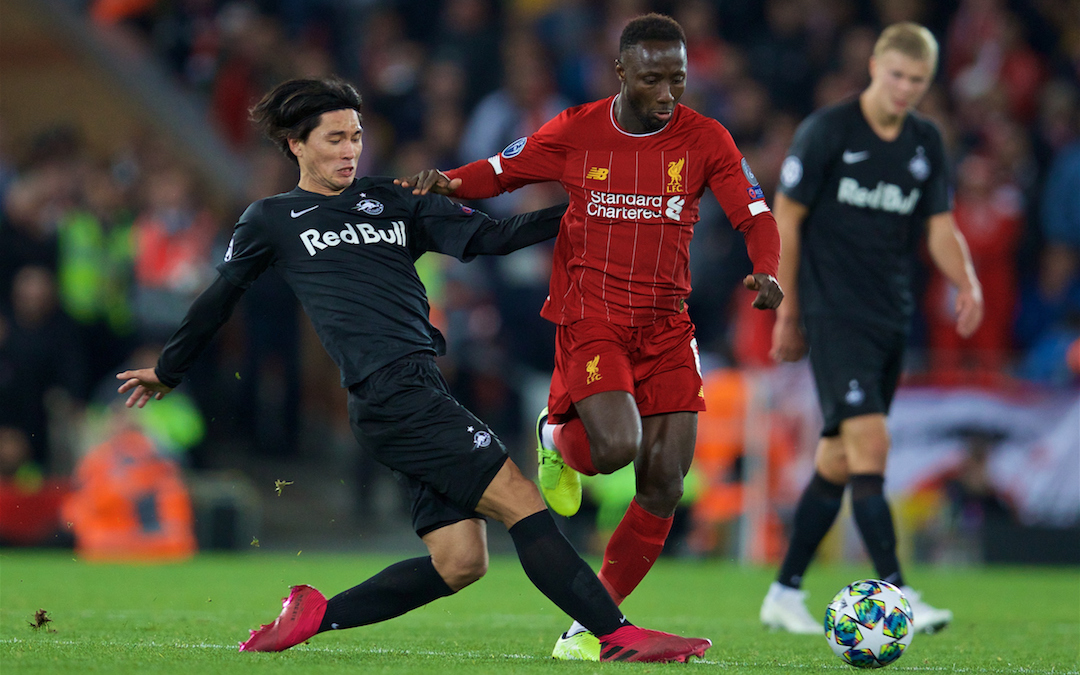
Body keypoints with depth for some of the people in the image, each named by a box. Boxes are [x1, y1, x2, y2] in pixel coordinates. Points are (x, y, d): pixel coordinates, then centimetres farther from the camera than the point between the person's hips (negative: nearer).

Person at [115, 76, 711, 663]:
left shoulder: (392, 202, 22)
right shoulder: (272, 221, 10)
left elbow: (488, 237, 18)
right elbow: (218, 300, 22)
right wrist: (167, 371, 31)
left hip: (420, 391, 7)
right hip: (388, 392, -7)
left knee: (460, 561, -3)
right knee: (522, 503, -15)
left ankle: (316, 615, 11)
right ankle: (619, 636, -18)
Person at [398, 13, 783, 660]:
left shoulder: (705, 140, -1)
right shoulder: (573, 133, -3)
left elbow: (757, 217, -4)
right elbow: (500, 171, 9)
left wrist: (767, 272, -25)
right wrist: (444, 182, -12)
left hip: (667, 326, 3)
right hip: (590, 319, -3)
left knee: (665, 486, -4)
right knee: (616, 447, -26)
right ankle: (559, 438, 13)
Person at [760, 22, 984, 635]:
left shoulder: (926, 142, 9)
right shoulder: (826, 131, -7)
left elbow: (941, 227, 10)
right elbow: (786, 220, -2)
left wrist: (968, 284, -11)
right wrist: (789, 313, -2)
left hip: (893, 320, 6)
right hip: (834, 315, -6)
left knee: (838, 459, 10)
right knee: (870, 443, -19)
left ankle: (785, 594, 20)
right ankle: (896, 595, -23)